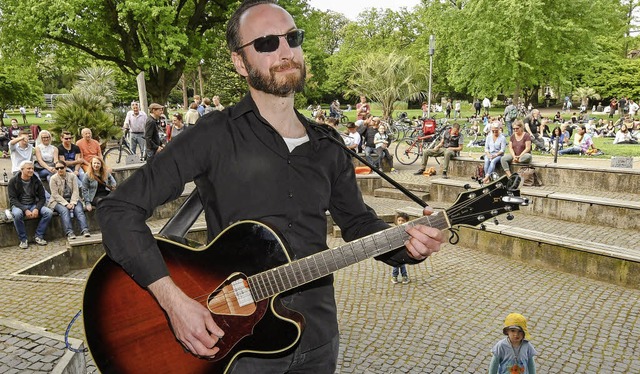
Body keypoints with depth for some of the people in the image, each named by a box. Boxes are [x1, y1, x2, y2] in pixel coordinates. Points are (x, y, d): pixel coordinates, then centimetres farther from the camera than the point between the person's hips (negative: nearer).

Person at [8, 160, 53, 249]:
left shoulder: (36, 181, 2)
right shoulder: (13, 181, -6)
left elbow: (42, 198, 3)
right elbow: (12, 199, -10)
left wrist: (37, 209, -18)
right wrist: (25, 210, -25)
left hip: (33, 205, 3)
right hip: (19, 205, -3)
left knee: (49, 212, -23)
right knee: (17, 214, -38)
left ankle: (39, 236, -10)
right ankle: (23, 240, -20)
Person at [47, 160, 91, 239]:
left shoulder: (72, 176, 4)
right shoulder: (53, 179, -2)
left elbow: (75, 191, -3)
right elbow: (55, 194, -9)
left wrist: (72, 203, -18)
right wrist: (66, 204, -21)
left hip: (72, 200, 2)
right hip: (58, 201, -2)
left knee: (79, 210, -27)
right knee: (64, 210, -32)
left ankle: (85, 230, -40)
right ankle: (69, 232, -43)